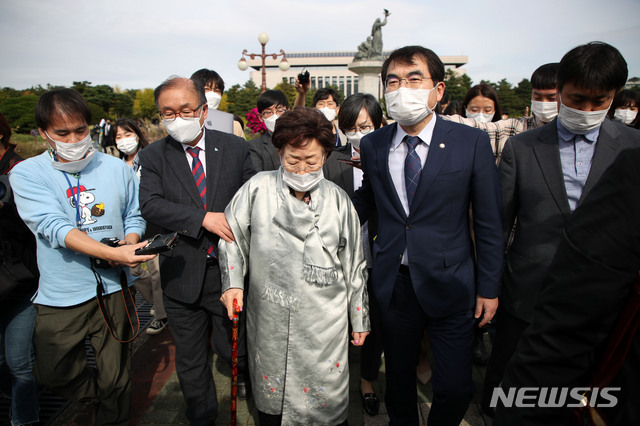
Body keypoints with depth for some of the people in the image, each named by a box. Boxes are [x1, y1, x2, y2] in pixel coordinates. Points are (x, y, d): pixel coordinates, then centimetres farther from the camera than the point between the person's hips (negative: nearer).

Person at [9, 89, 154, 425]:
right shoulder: (27, 174, -6)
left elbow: (134, 216, 9)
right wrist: (115, 253, -32)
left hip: (113, 288, 1)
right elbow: (55, 228, -19)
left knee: (115, 378, 13)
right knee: (53, 375, 17)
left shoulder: (117, 168, 0)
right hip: (60, 296, 0)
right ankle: (102, 396, 46)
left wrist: (130, 243, -13)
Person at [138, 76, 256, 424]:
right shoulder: (153, 156, -1)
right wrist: (204, 218, -25)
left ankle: (244, 374, 51)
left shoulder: (235, 147, -1)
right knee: (190, 359, 18)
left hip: (228, 269, -1)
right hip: (182, 276, 1)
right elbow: (150, 205, -15)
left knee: (232, 348, 15)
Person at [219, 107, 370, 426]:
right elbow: (232, 236, 6)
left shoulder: (337, 200, -1)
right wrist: (233, 282, -6)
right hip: (268, 320, 1)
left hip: (324, 325, 0)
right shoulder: (258, 188, -3)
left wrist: (360, 319, 8)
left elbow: (354, 264, 4)